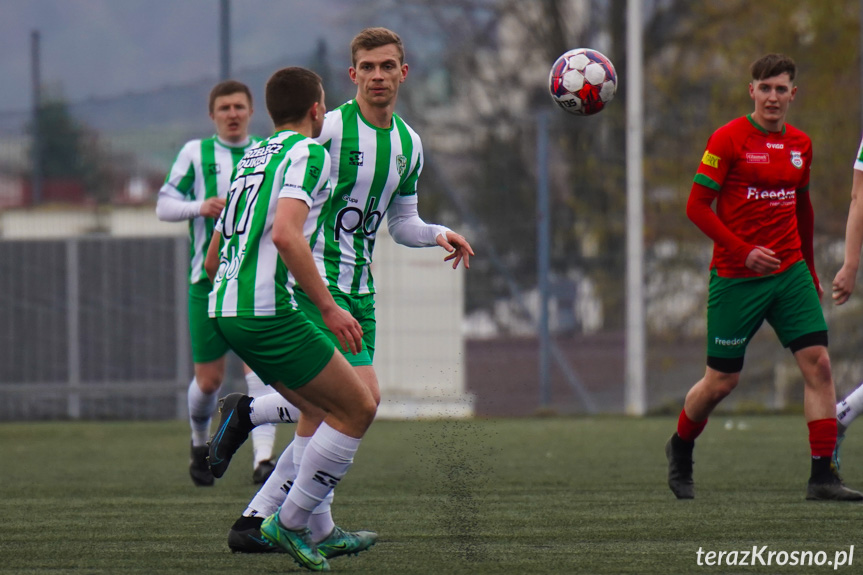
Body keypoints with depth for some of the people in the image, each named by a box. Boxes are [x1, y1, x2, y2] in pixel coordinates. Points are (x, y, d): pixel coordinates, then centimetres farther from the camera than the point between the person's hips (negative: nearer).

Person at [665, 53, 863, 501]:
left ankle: (822, 476, -10)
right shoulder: (728, 139, -8)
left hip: (789, 272, 4)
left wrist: (808, 270, 23)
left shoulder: (800, 145, 9)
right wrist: (743, 252, -19)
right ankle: (681, 448, 33)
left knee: (818, 363, -11)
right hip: (735, 277, -4)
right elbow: (697, 205, -10)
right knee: (722, 380, 3)